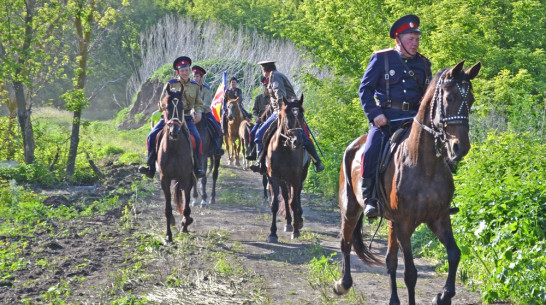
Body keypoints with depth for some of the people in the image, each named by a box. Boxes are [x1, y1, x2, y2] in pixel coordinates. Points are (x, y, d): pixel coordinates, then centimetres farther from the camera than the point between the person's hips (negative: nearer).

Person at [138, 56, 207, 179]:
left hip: (187, 117, 0)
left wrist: (198, 112, -5)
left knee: (196, 138, -24)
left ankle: (197, 167, -11)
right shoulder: (170, 84, 2)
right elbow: (162, 103, 5)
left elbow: (198, 103, 16)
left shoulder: (195, 86, 6)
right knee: (152, 136, -15)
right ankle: (151, 166, -5)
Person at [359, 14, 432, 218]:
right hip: (386, 117, -3)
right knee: (372, 151, -26)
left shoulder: (423, 64, 15)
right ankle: (370, 199, -13)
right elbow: (365, 89, 3)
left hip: (414, 117, 3)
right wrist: (374, 114, -11)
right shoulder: (381, 59, 5)